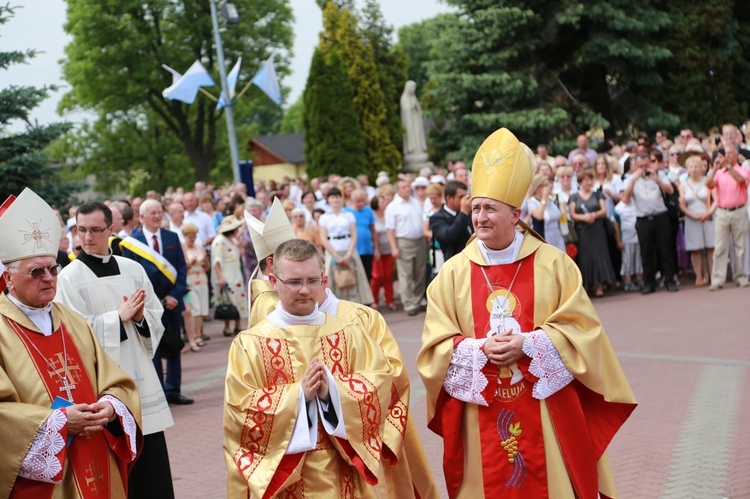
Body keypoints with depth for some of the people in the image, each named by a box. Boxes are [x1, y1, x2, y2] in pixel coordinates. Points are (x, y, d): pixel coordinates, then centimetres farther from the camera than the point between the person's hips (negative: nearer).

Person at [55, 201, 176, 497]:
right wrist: (120, 317, -12)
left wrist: (140, 317, -10)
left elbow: (157, 319, 11)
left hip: (141, 379, 4)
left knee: (154, 474, 6)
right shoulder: (69, 277, -5)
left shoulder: (133, 270, 8)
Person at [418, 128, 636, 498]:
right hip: (482, 418, 1)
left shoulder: (553, 264, 0)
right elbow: (436, 345, 1)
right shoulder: (453, 273, 2)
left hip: (545, 413, -1)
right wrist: (481, 349, -17)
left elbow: (581, 328, -4)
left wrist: (527, 344, -16)